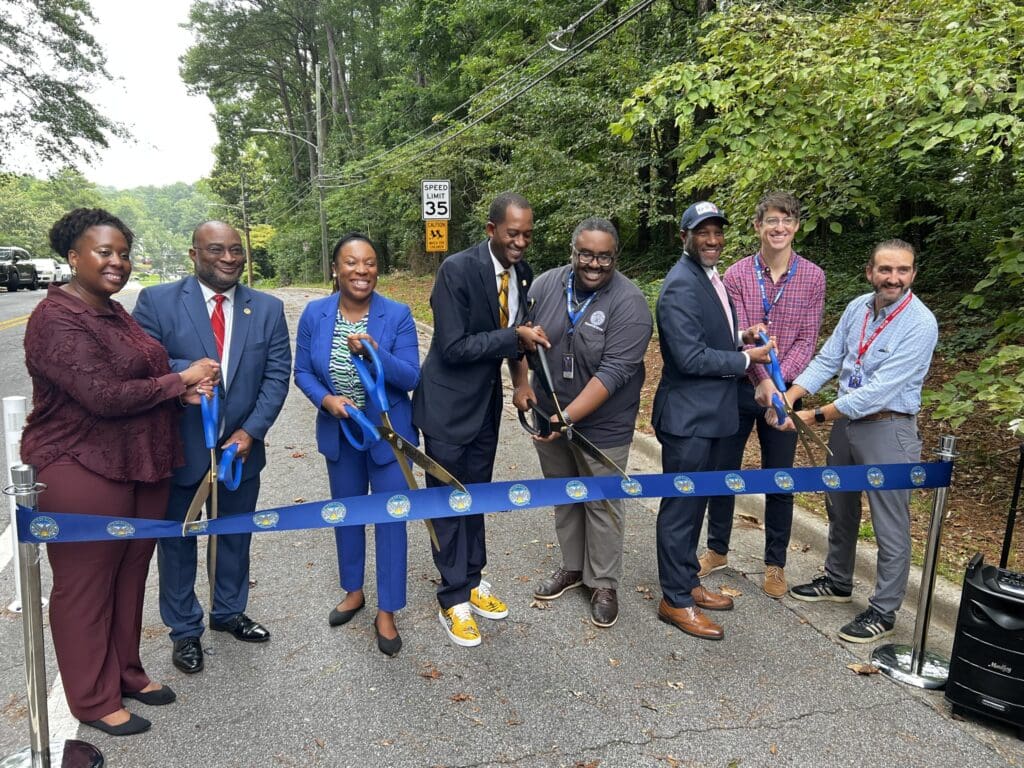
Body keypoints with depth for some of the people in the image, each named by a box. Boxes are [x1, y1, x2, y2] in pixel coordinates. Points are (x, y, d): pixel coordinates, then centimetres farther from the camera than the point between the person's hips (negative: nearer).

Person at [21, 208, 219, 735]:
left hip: (141, 469, 8)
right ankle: (94, 700, 25)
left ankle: (127, 673, 35)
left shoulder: (114, 313, 12)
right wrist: (180, 380, -13)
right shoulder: (57, 320, -16)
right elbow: (103, 396, -23)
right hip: (82, 473, -8)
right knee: (85, 588, 9)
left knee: (130, 577, 17)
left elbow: (142, 379, 18)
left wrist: (184, 392, -3)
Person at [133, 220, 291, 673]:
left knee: (237, 535, 18)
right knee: (178, 540, 13)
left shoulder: (268, 309, 0)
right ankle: (185, 631, 33)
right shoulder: (157, 301, -7)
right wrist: (187, 371, -29)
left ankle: (229, 613, 41)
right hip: (180, 446, -2)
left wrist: (250, 432, -14)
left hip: (241, 444, 3)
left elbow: (277, 375, -4)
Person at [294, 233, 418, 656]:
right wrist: (325, 399, -18)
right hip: (339, 434, 3)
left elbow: (411, 377, -16)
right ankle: (353, 591, 42)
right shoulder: (315, 314, -6)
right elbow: (302, 371, 1)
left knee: (390, 518, 4)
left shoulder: (398, 315, -14)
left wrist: (374, 353, -32)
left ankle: (387, 612, 20)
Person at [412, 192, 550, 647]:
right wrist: (515, 337, -27)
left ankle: (472, 582, 34)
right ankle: (453, 601, 19)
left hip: (487, 401, 7)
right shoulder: (457, 270, -21)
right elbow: (453, 346, -25)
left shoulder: (523, 273, -1)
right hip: (449, 402, -6)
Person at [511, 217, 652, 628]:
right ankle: (572, 566, 39)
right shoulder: (546, 285, -4)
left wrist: (568, 417, -29)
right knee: (564, 497, 20)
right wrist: (522, 384, -4)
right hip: (547, 416, 5)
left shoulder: (629, 303, -19)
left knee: (601, 504, 8)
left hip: (601, 424, -5)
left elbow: (613, 372, -25)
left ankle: (603, 584, 27)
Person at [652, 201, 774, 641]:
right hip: (687, 416, -10)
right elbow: (690, 357, -24)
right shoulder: (681, 285, -19)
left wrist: (740, 336, 4)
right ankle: (675, 601, 17)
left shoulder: (710, 278, 12)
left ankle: (687, 583, 34)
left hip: (710, 412, 10)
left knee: (695, 503, 19)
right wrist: (746, 359, -14)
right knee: (680, 506, 2)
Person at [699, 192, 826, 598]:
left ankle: (775, 563, 26)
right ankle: (717, 549, 29)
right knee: (723, 470, 10)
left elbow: (807, 340, -5)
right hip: (738, 387, 0)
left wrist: (778, 382, -18)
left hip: (784, 390, 0)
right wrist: (763, 380, -22)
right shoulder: (737, 274, -3)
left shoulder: (812, 277, -2)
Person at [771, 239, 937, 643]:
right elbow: (826, 360, 0)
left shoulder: (920, 323, -19)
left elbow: (880, 390, -24)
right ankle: (837, 581, 41)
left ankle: (883, 612, 21)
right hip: (844, 421, 7)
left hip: (887, 429, -7)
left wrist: (814, 416, -22)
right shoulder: (857, 308, 0)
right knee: (840, 509, 21)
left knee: (890, 527, 4)